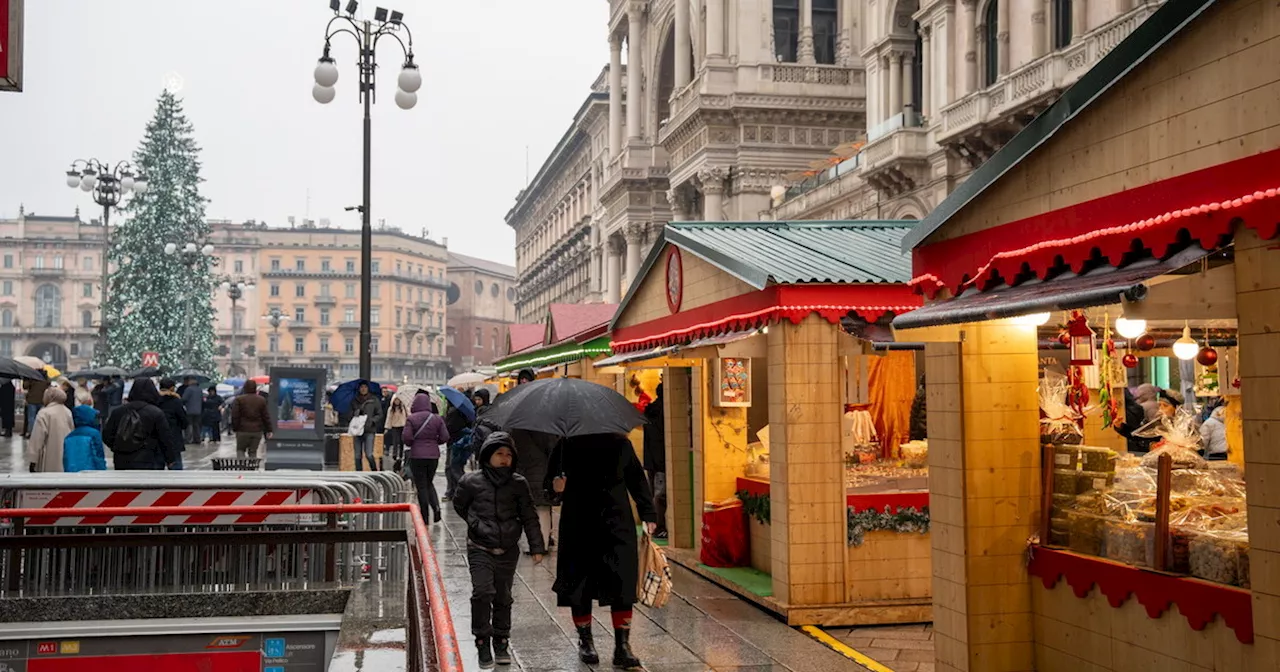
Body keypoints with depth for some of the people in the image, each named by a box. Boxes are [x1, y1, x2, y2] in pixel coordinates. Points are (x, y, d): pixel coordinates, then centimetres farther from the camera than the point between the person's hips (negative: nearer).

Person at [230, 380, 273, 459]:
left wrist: (234, 428, 5)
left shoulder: (238, 399, -3)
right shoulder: (262, 400, 5)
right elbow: (266, 416, 7)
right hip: (257, 431, 2)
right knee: (253, 451, 9)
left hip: (243, 431, -2)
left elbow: (234, 416, -5)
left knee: (240, 450, 9)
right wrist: (268, 430, 10)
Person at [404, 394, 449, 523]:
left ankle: (425, 516, 6)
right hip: (433, 455, 3)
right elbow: (445, 437, -2)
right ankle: (436, 506, -1)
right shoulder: (437, 419, 0)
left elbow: (407, 438, -14)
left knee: (421, 485, 5)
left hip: (417, 456, -3)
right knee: (429, 483, 20)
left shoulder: (411, 419, -8)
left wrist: (411, 444, 8)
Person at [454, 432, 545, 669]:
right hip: (480, 549, -2)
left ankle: (501, 643, 25)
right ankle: (483, 643, -3)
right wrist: (475, 523, 5)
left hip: (508, 551, 2)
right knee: (483, 592, -16)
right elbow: (459, 505, 15)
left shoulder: (518, 484, 1)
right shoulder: (472, 482, -4)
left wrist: (537, 547, -1)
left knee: (503, 597, 11)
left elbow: (529, 517, 3)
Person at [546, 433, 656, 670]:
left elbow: (637, 479, 14)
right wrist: (555, 487, -18)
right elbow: (550, 483, 6)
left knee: (623, 583, -7)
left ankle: (622, 646, -2)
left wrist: (648, 514, 7)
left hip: (617, 525, 1)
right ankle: (585, 641, 23)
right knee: (580, 586, 5)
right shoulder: (567, 446, 2)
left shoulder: (620, 444, 8)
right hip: (579, 528, -1)